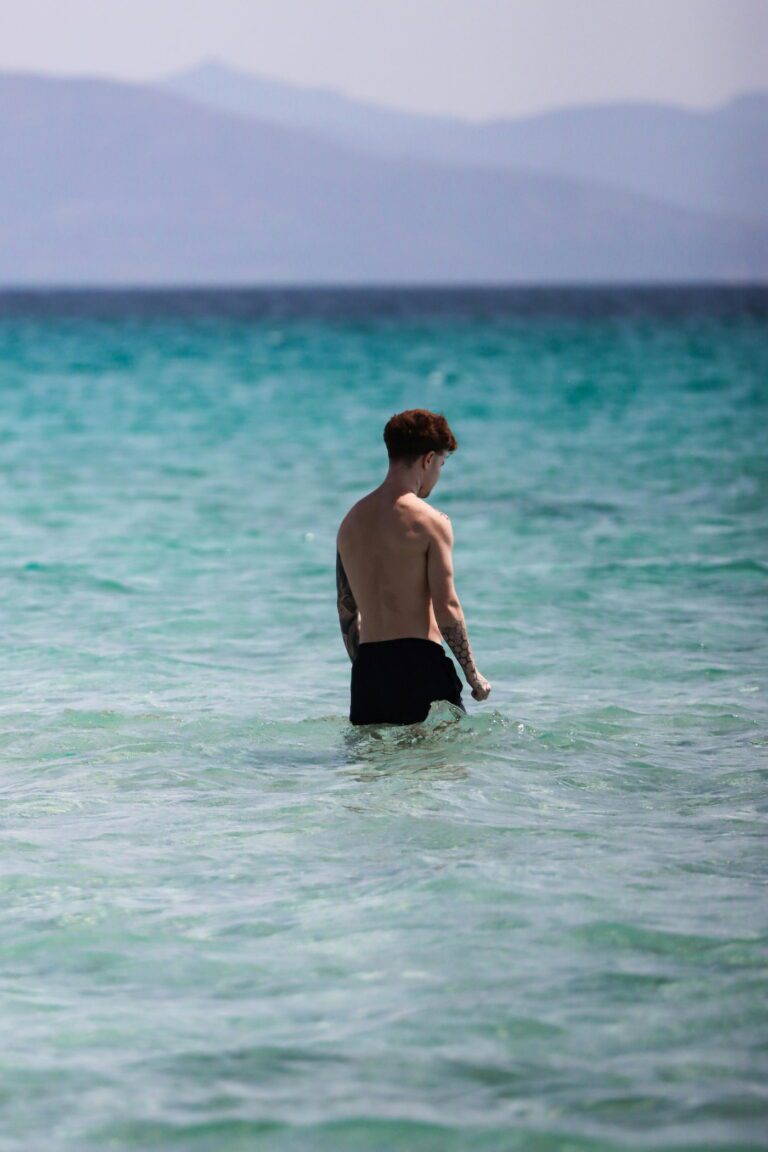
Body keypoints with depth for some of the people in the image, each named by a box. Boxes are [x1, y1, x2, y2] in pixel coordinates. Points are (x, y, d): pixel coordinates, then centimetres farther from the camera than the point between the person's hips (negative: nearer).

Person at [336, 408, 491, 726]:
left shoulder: (350, 521, 13)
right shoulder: (430, 521, -7)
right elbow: (446, 607, -11)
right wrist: (473, 674, -1)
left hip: (368, 665, 6)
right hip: (418, 661, -6)